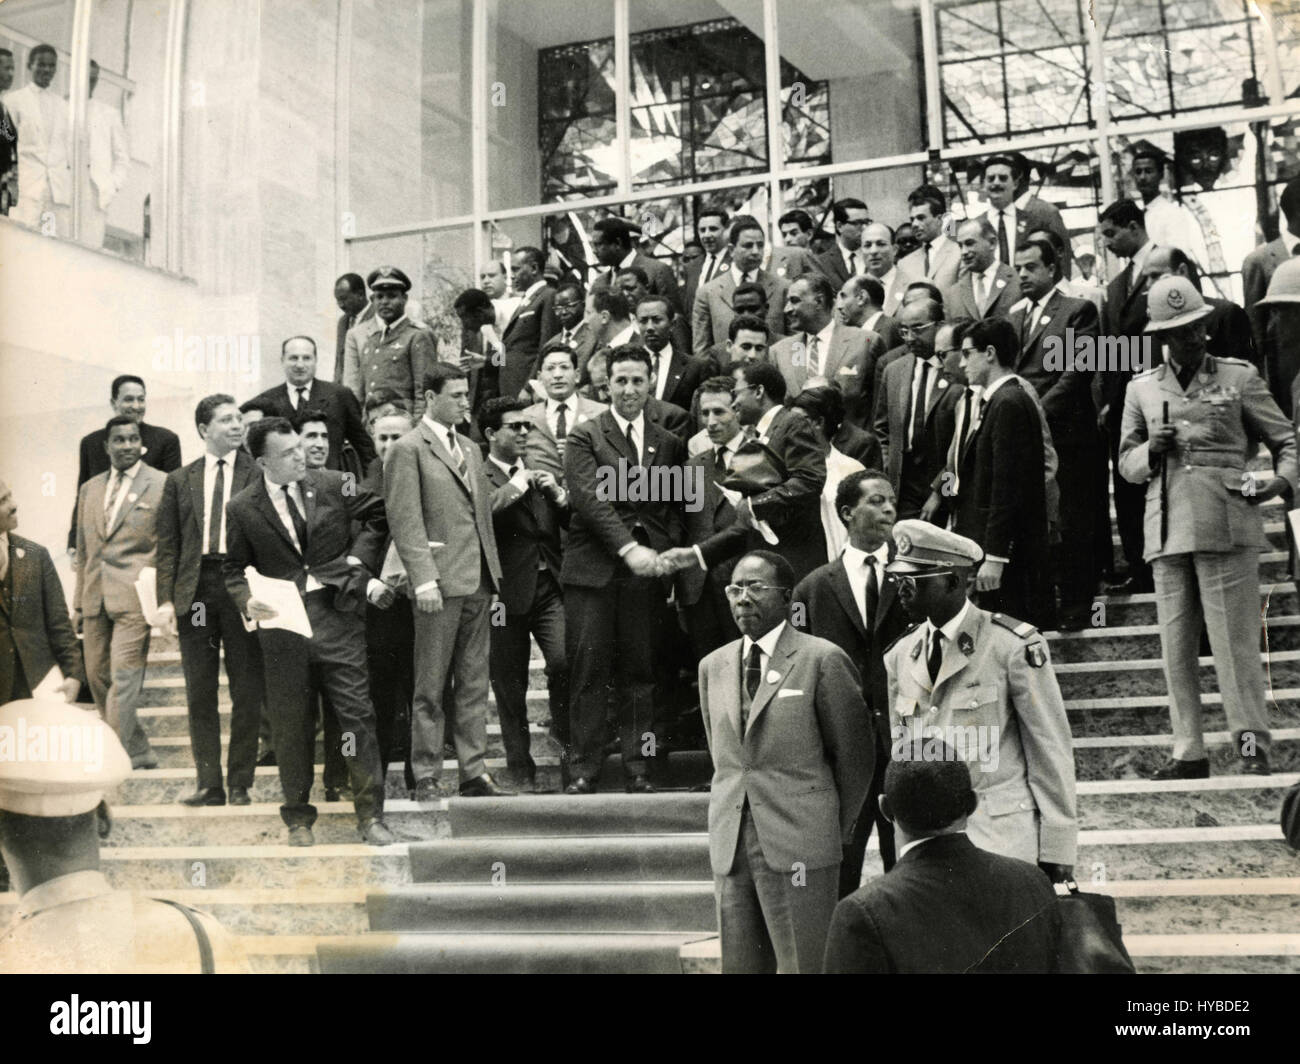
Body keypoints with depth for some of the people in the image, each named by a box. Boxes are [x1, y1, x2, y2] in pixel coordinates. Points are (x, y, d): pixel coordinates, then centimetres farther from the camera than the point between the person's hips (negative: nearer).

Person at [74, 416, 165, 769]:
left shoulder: (161, 485, 0)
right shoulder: (90, 489, 16)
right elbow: (83, 550, 20)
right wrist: (79, 601, 16)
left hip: (135, 597, -6)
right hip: (96, 599, 6)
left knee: (124, 677, -11)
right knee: (97, 677, 7)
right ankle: (139, 752, 19)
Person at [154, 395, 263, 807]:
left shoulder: (258, 475, 4)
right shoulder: (179, 481, 12)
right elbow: (167, 546, 9)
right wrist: (165, 600, -2)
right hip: (194, 591, 3)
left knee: (246, 692, 2)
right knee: (199, 693, 6)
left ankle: (240, 784, 11)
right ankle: (209, 784, 14)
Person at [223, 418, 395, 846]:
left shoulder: (333, 485, 2)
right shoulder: (242, 509, 0)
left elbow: (377, 514, 16)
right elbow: (234, 570, 8)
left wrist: (359, 557, 4)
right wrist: (248, 602, -11)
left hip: (336, 614, 0)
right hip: (282, 623, 0)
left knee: (357, 712, -2)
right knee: (290, 723, 7)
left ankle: (370, 815, 7)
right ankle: (298, 818, 21)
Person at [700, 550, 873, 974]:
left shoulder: (823, 660, -4)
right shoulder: (713, 667, 13)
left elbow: (853, 754, 2)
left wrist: (837, 830, 7)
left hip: (799, 845, -5)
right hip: (730, 846, 5)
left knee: (802, 965, -5)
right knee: (739, 965, 7)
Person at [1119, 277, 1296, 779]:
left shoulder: (1239, 376, 7)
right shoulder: (1141, 389, 14)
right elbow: (1126, 463, 18)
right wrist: (1152, 450, -4)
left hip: (1227, 527, -3)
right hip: (1168, 531, 3)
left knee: (1234, 641, -4)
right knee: (1176, 648, 4)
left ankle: (1252, 744, 7)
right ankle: (1189, 752, 12)